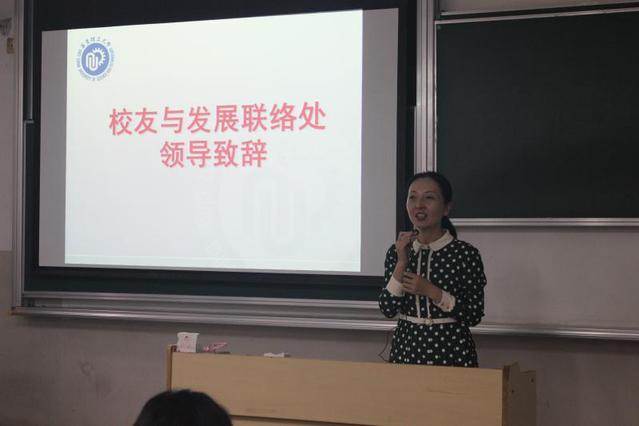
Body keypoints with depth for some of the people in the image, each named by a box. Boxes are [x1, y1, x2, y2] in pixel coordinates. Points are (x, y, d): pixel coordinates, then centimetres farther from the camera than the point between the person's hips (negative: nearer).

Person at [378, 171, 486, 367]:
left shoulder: (466, 253, -8)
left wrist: (431, 291, -18)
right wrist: (401, 263, -14)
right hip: (406, 347, 3)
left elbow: (474, 315, -10)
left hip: (451, 350, -3)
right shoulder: (397, 251, 2)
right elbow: (388, 310, -4)